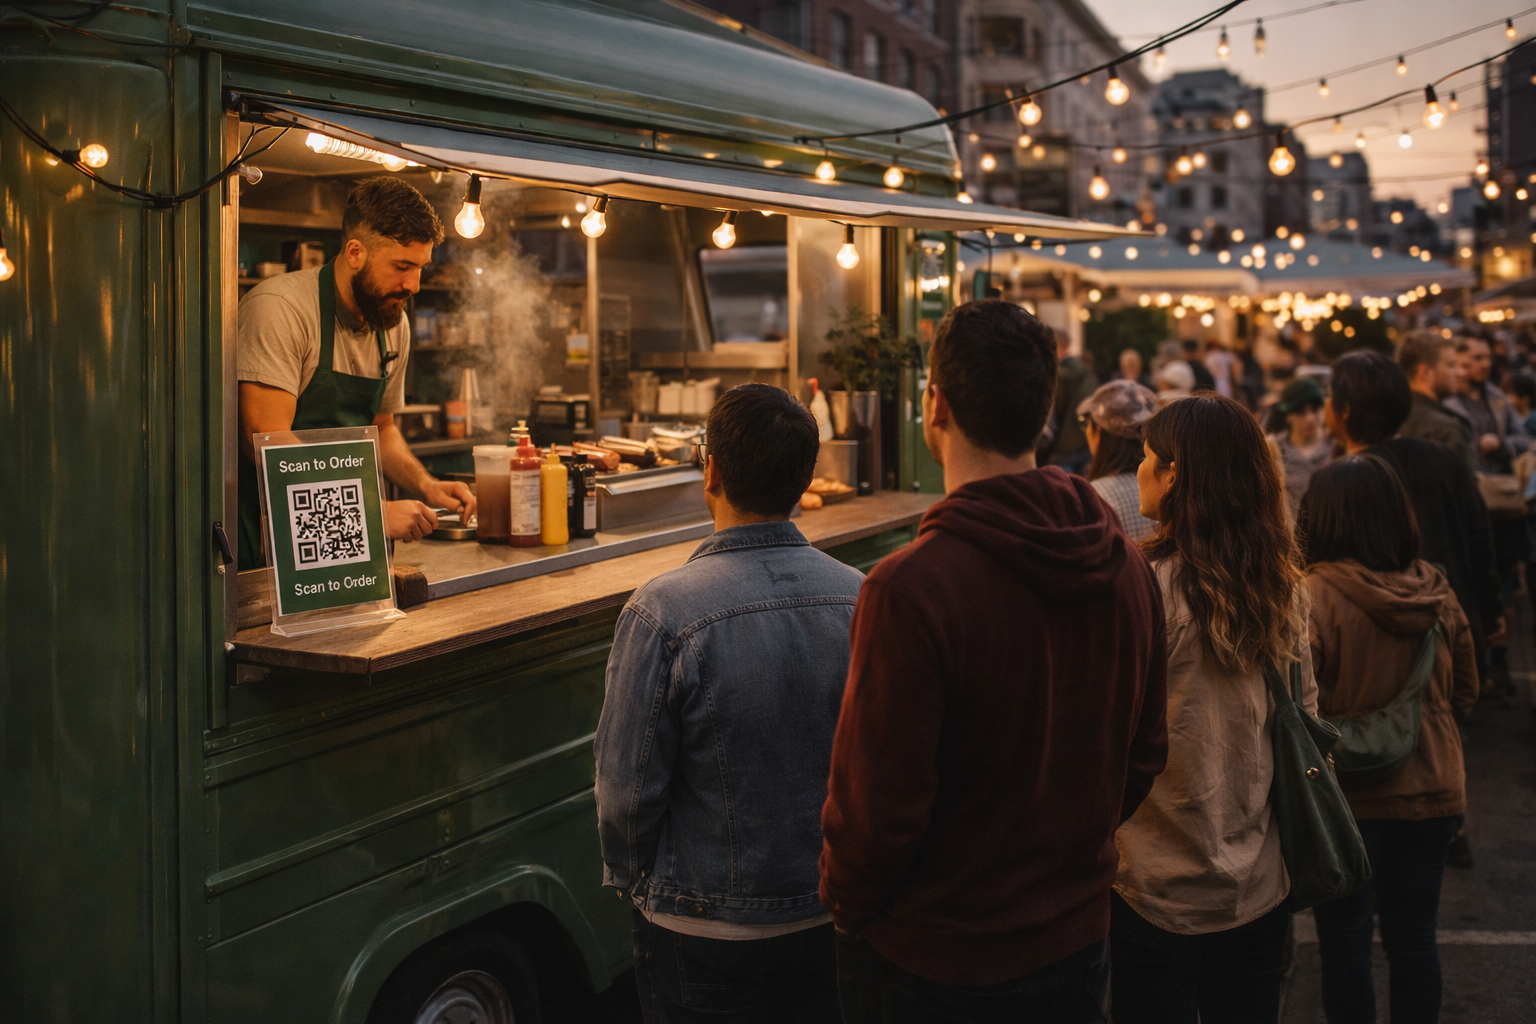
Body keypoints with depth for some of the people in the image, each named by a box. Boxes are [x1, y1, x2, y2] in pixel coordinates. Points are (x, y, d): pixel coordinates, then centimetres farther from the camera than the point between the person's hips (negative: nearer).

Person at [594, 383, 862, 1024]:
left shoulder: (664, 614, -23)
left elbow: (627, 789, -16)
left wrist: (633, 878, 4)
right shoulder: (859, 598, -9)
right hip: (834, 921, 4)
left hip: (704, 932, -4)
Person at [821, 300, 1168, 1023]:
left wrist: (846, 902, -2)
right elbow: (1144, 754, 6)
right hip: (1078, 942, 6)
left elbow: (877, 805, -22)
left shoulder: (910, 587, -27)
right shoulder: (1126, 564, -6)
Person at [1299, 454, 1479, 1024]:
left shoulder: (1316, 594, -19)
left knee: (1344, 939, 9)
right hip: (1431, 786, 4)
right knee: (1413, 937, 16)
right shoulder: (1436, 591, -2)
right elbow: (1465, 692, 9)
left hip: (1346, 790, -4)